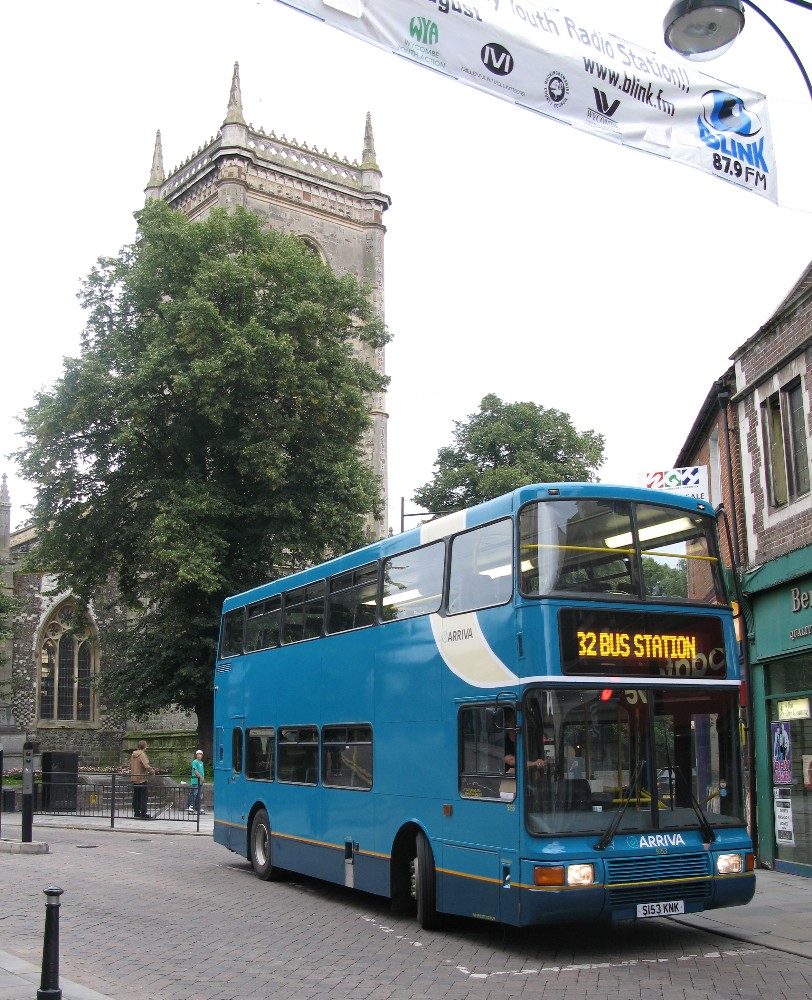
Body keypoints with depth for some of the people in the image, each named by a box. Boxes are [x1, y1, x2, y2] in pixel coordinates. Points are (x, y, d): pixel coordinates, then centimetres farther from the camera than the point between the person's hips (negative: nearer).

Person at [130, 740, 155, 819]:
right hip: (141, 779, -8)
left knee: (136, 796, 13)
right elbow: (146, 766, -26)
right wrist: (152, 771, -10)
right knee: (143, 797, -4)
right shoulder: (142, 755, -16)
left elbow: (130, 766, 19)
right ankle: (143, 813, -6)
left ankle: (136, 812, 17)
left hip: (134, 779, 8)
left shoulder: (133, 755, 9)